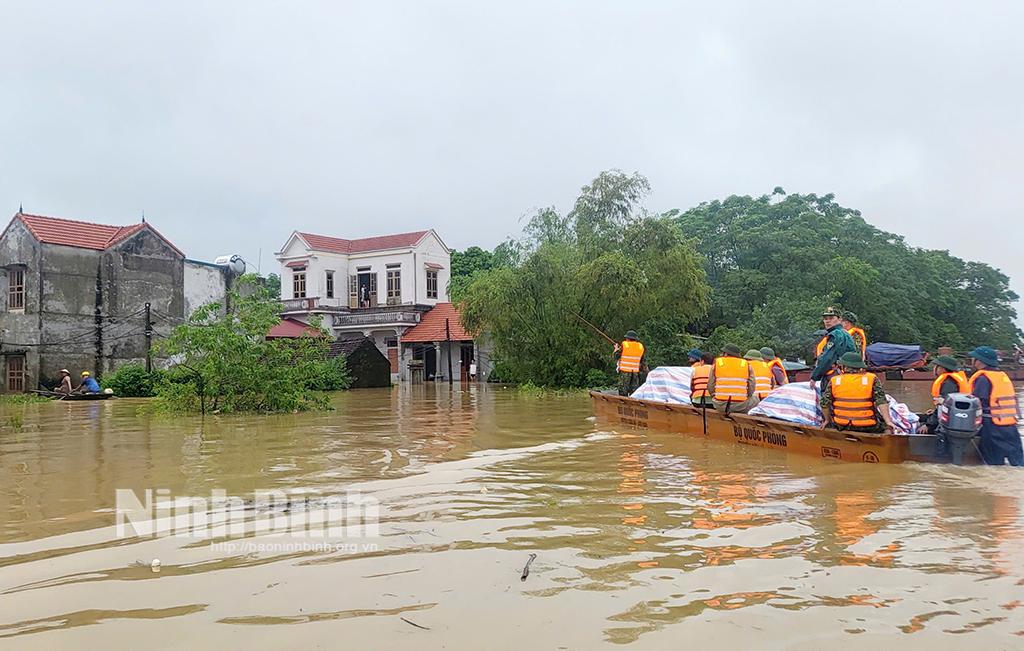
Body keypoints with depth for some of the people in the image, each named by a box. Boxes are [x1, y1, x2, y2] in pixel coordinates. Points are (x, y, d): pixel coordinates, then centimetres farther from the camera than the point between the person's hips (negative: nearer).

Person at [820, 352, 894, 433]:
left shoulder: (834, 381, 0)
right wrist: (888, 422, -10)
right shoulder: (871, 379, -3)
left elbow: (824, 404, 1)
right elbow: (881, 402, -10)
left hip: (841, 426, 1)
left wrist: (827, 420, 15)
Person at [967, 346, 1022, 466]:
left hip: (993, 426, -7)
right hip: (1011, 424, 7)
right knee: (1018, 461, 9)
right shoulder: (1003, 375, 12)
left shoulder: (982, 378, -12)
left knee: (994, 462, 1)